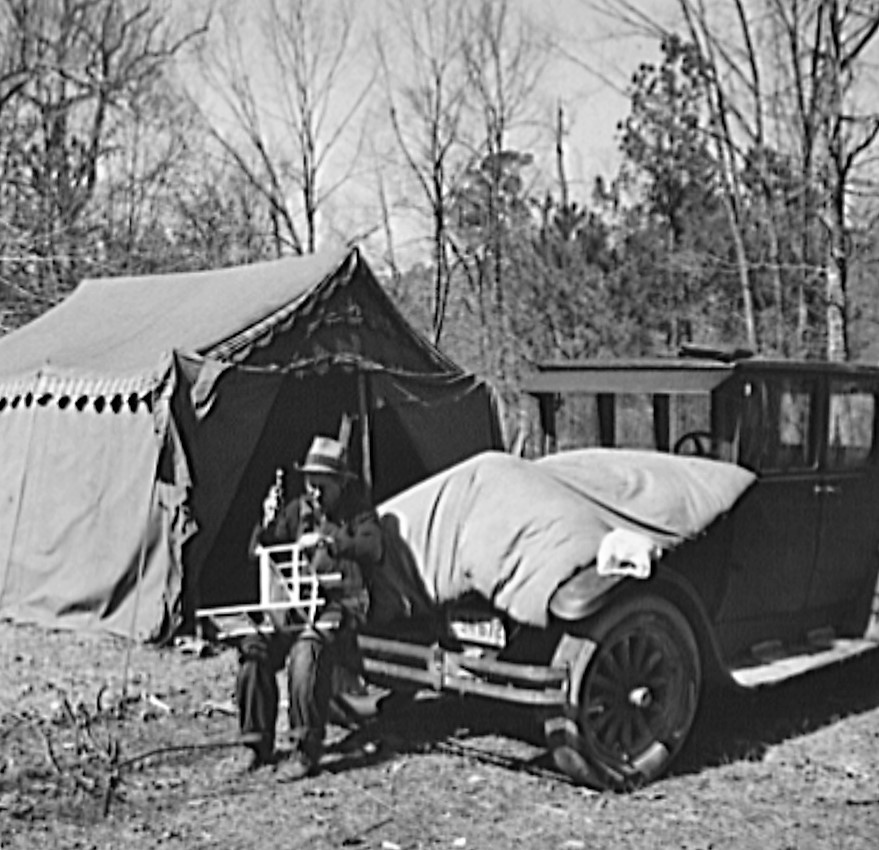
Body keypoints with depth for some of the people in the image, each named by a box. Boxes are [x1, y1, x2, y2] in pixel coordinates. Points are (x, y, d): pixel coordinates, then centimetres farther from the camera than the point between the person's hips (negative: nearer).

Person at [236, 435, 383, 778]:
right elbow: (257, 553, 14)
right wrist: (268, 524, -5)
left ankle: (307, 751, -25)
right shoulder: (298, 509, 14)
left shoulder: (357, 510, 3)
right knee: (255, 648, -22)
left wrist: (327, 540, -25)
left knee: (306, 651, -34)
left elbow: (372, 549, -16)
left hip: (339, 605, -4)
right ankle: (258, 744, -8)